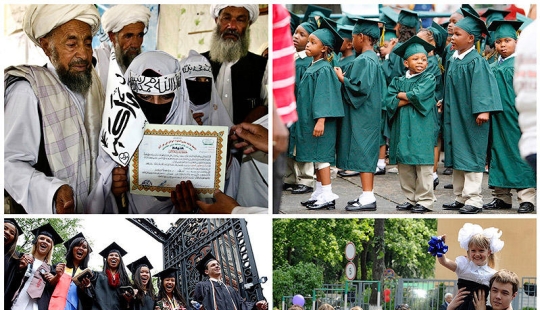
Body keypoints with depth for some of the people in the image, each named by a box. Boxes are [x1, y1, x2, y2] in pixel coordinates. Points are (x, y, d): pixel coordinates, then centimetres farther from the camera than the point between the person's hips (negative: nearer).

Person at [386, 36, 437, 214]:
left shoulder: (428, 79, 1)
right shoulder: (398, 82, 13)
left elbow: (419, 95, -16)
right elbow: (389, 102, -1)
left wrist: (401, 96, -1)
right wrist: (411, 98, -9)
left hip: (421, 130, -5)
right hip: (402, 129, 5)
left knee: (423, 166, -3)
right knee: (404, 167, 8)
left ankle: (425, 200, 4)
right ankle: (410, 199, 18)